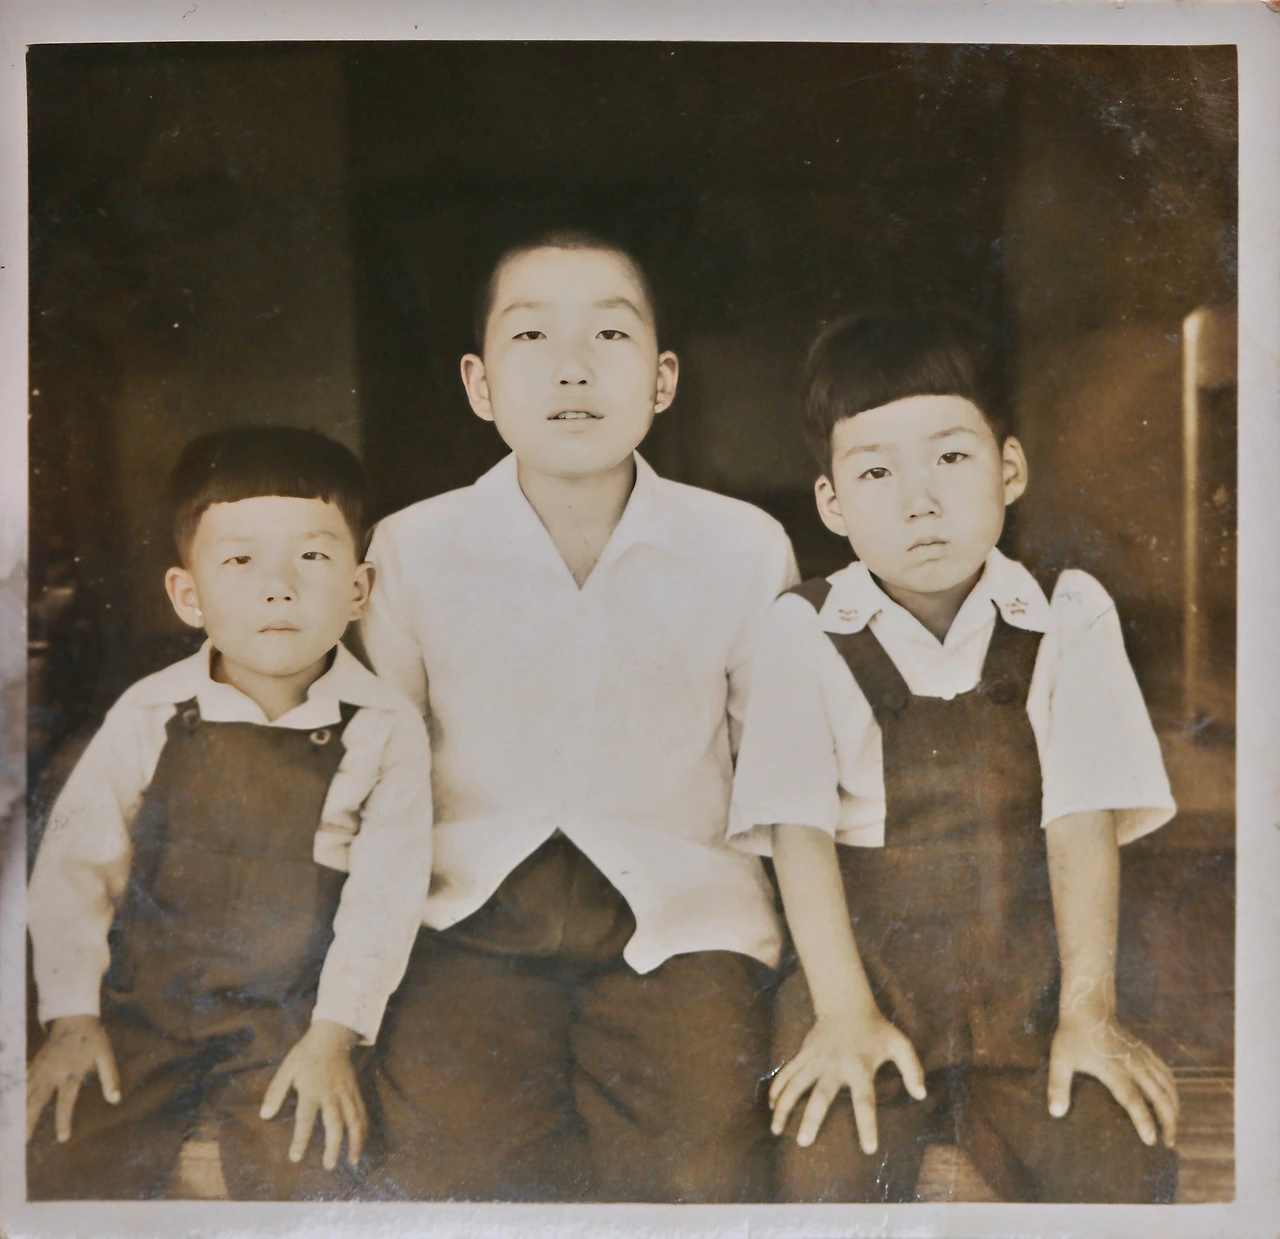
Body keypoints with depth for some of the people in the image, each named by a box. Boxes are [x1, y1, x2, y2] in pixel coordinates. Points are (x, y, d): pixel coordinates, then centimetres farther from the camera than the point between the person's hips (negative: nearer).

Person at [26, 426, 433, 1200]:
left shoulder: (387, 730, -11)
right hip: (141, 1009, 2)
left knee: (306, 1186, -16)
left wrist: (333, 1037, -13)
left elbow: (385, 893, -10)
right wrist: (72, 1015, -4)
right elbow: (76, 860, -1)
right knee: (65, 1172, -8)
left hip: (290, 1021, -1)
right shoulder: (149, 715, -8)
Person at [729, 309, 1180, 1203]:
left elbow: (1083, 819, -4)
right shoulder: (808, 633, 0)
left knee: (1123, 1175, -19)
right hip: (867, 968, -1)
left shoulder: (1069, 618, 2)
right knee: (826, 1180, -22)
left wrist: (1090, 1011, -11)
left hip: (1030, 979, 1)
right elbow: (799, 828, -7)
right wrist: (844, 1012, -15)